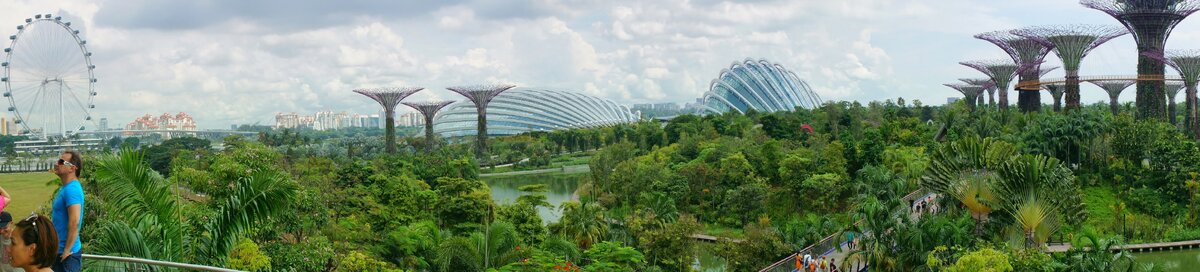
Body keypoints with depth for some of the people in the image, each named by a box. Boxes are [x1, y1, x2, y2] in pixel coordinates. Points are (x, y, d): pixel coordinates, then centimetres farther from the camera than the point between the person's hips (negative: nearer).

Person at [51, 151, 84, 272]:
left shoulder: (71, 189, -19)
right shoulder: (67, 188, 12)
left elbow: (74, 222, -26)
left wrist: (67, 250, -23)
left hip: (67, 254, -10)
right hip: (60, 251, 10)